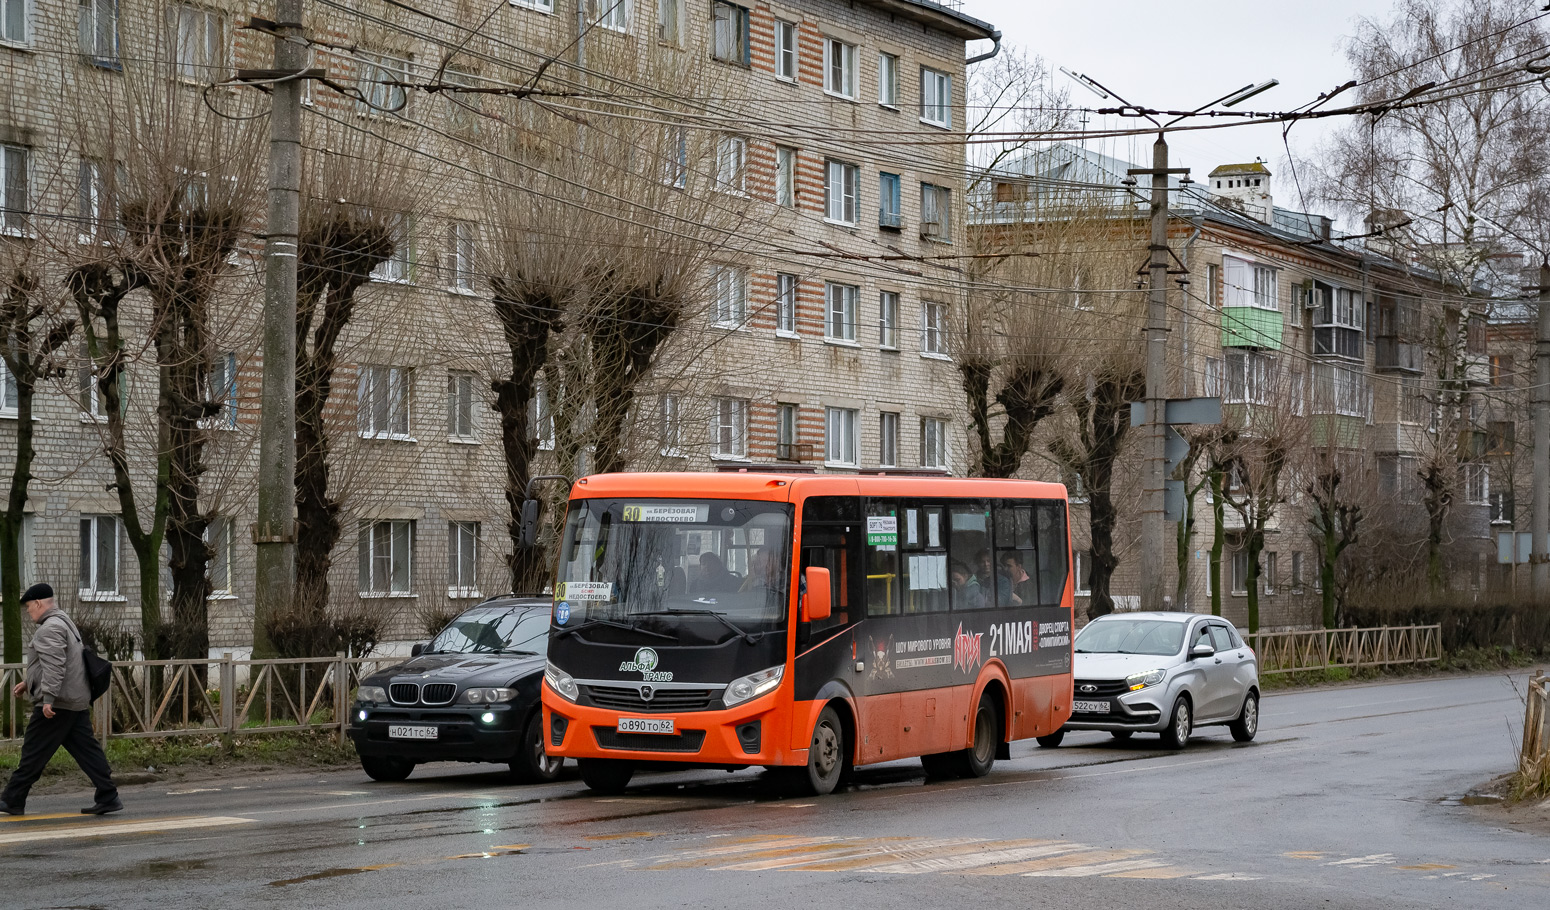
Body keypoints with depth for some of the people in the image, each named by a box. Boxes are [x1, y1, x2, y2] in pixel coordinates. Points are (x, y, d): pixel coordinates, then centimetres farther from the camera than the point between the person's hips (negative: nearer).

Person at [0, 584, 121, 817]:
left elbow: (54, 666, -25)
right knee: (86, 750, 6)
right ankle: (108, 798, 1)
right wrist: (28, 683, 31)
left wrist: (48, 697, -28)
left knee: (33, 752, -1)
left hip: (57, 703, -10)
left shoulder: (50, 628, -14)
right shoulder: (63, 623, 20)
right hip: (77, 701, 10)